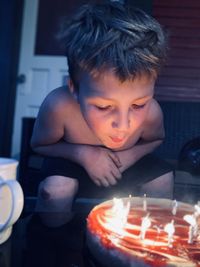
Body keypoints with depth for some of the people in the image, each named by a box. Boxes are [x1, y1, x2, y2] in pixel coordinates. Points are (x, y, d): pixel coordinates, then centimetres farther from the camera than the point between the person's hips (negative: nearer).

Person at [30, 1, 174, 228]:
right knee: (55, 189, -31)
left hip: (123, 162, 3)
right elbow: (39, 144, -17)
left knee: (162, 178, -13)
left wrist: (131, 155, -25)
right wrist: (82, 153, -33)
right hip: (72, 162, -2)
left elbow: (156, 139, -4)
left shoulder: (151, 112, -31)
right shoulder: (59, 106, -38)